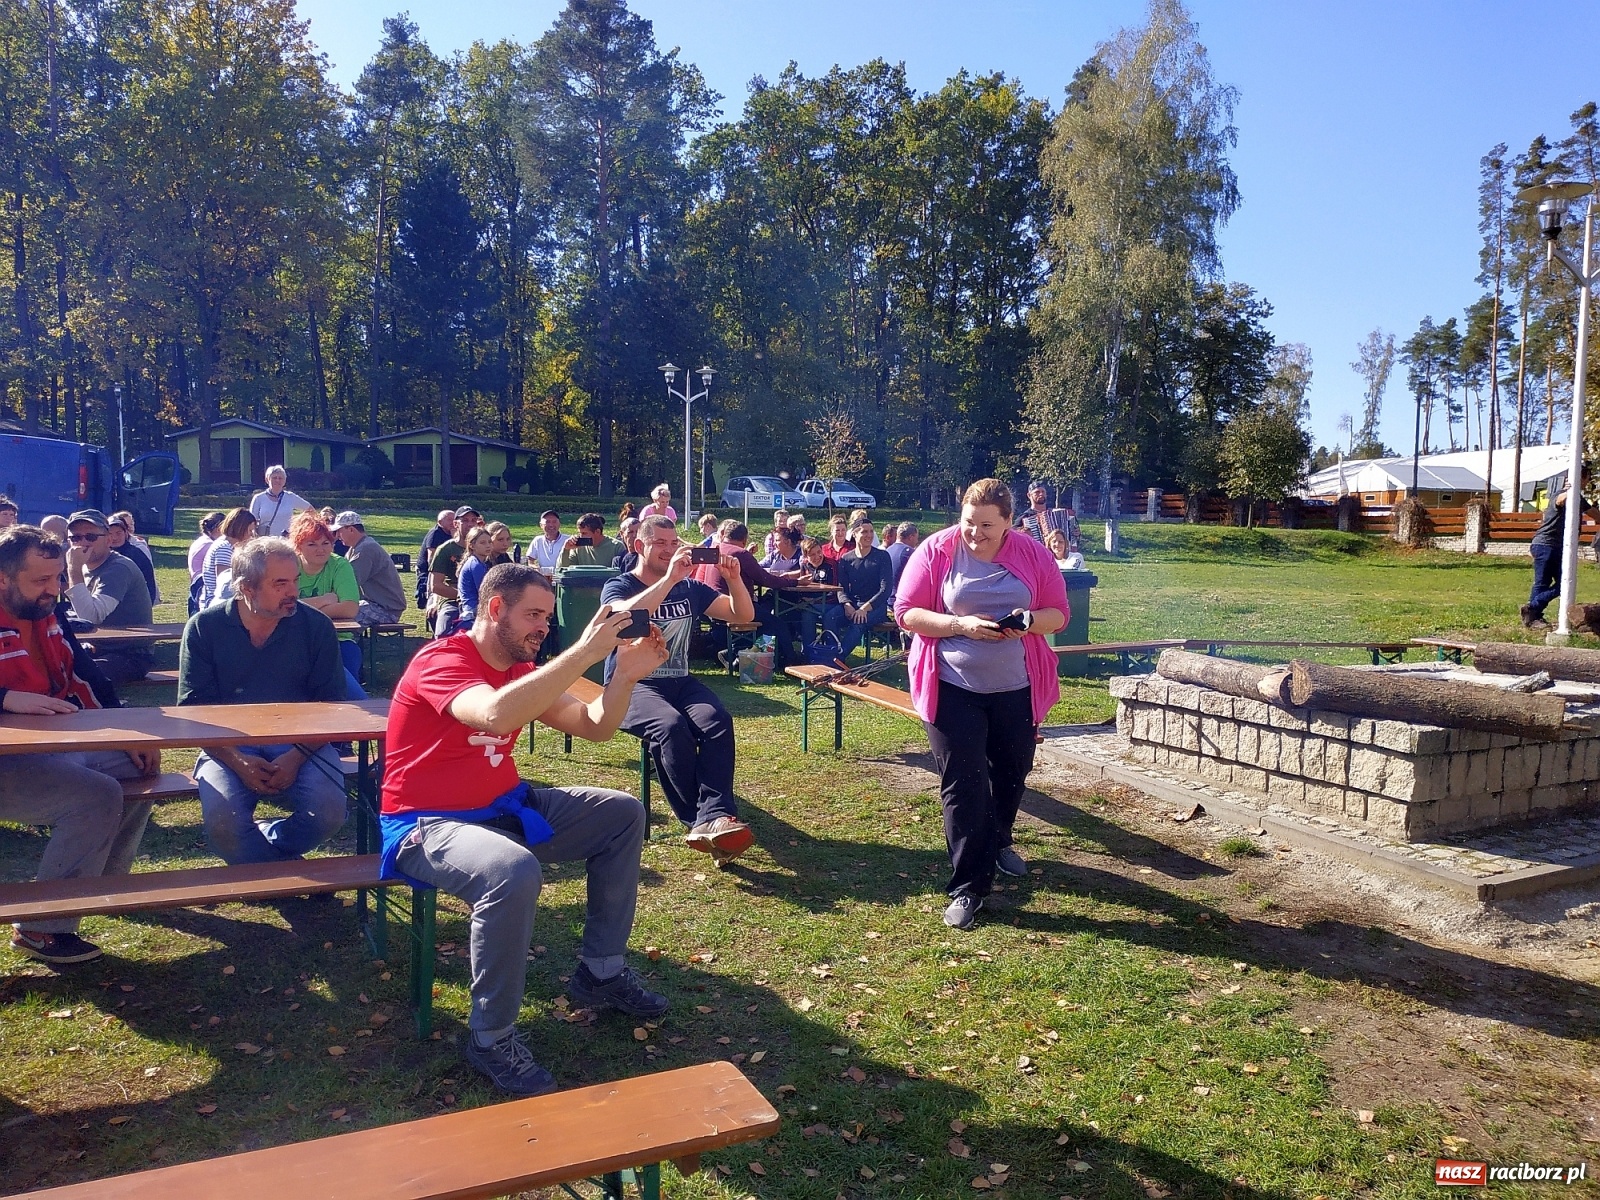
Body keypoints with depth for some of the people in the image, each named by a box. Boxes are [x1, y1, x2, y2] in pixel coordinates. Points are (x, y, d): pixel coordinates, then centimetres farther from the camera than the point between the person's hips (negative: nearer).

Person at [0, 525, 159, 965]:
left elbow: (85, 676, 13)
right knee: (97, 796, -26)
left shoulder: (49, 614, 9)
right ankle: (41, 929, -16)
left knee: (138, 769, 9)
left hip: (57, 746, 9)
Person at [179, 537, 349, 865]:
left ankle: (252, 855, 5)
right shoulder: (204, 628, -2)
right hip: (229, 748, 0)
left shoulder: (316, 626, -2)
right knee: (222, 821, -29)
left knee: (329, 811, -26)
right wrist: (237, 761, -19)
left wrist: (297, 756, -17)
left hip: (299, 744, 1)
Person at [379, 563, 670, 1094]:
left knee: (624, 814, 5)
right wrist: (583, 652, -38)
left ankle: (601, 972, 13)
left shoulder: (521, 669, 6)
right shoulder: (442, 661, -19)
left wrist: (625, 673, -13)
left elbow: (594, 726, 5)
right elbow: (496, 715, -41)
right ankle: (491, 1035, -15)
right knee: (515, 871, -38)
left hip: (505, 807, 9)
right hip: (429, 823, -9)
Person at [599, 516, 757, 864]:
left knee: (717, 719, -29)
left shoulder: (690, 588, 14)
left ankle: (714, 818, -42)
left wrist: (734, 579, -8)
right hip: (631, 685, -4)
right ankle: (700, 820, -30)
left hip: (680, 682, 4)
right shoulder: (618, 587, 1)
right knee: (671, 726, -36)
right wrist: (670, 578, -29)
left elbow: (744, 614, 10)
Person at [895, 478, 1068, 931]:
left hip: (1017, 688, 3)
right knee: (963, 786, -5)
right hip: (953, 689, -3)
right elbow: (907, 613, -9)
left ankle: (998, 842, 49)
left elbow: (1058, 614, 2)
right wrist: (962, 624, -23)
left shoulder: (1034, 554, -3)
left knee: (1010, 773, 21)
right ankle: (967, 887, 4)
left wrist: (1028, 621, -21)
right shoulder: (936, 550, -9)